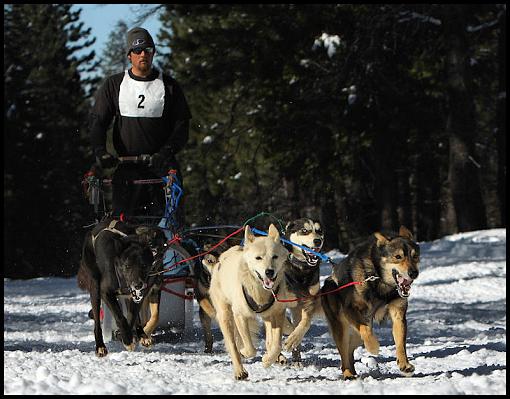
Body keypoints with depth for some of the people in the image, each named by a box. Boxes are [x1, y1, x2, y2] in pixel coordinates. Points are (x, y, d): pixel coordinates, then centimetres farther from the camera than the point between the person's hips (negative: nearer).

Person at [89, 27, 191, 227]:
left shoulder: (169, 86, 8)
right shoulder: (113, 85, 9)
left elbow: (182, 125, 4)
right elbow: (98, 121, 6)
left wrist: (166, 152, -13)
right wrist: (100, 151, -13)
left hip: (162, 166, 0)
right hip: (127, 168, 0)